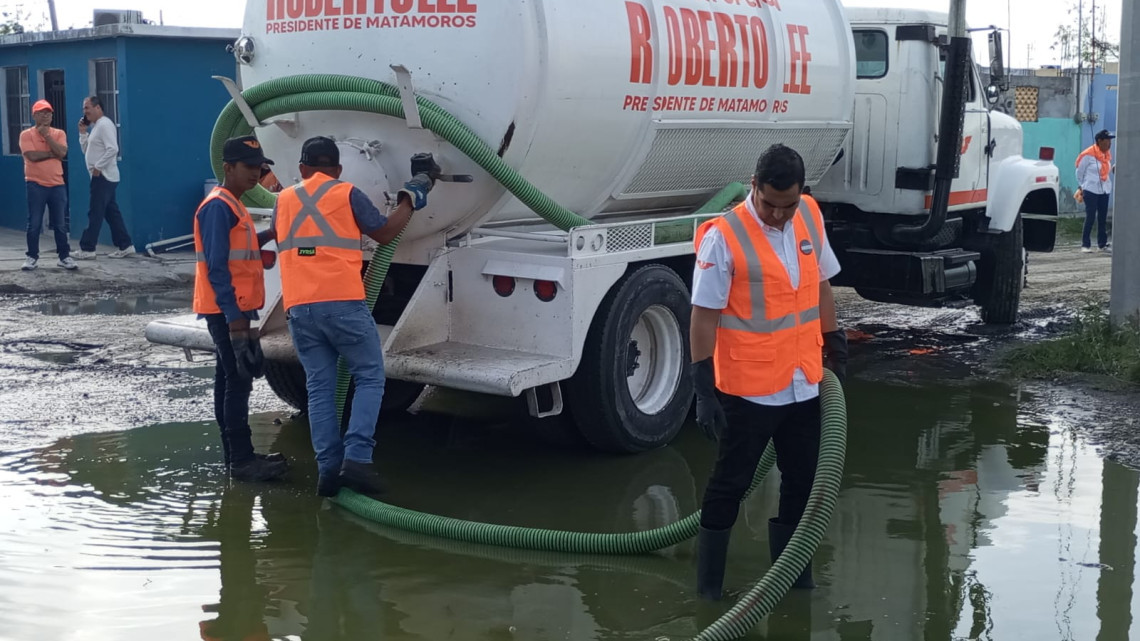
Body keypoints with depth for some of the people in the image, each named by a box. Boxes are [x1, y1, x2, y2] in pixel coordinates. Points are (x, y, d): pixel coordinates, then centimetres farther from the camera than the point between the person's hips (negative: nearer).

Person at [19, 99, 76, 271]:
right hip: (36, 185, -2)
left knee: (60, 224, 6)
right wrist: (52, 154, -7)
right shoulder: (26, 134, -1)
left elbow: (62, 153, -10)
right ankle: (32, 257, 10)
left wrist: (47, 135, -11)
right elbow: (33, 155, -16)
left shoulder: (59, 133, 7)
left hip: (57, 185, 2)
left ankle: (64, 257, 13)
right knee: (34, 224, 1)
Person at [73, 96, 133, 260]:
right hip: (103, 177, 10)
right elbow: (86, 150, 21)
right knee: (111, 212, 10)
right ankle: (125, 246, 11)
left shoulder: (104, 125, -14)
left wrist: (98, 167, -20)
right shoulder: (96, 126, 18)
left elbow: (112, 149, -24)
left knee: (95, 213, -6)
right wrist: (83, 132, 9)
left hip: (103, 177, -10)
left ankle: (86, 249, -3)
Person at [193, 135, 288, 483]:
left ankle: (236, 455, 18)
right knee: (238, 380, -8)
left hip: (235, 309, 10)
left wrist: (266, 236, 7)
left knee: (230, 379, 12)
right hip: (228, 311, -10)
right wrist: (234, 316, -24)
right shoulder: (218, 207, -15)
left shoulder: (233, 205, 16)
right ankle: (242, 460, -6)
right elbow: (216, 267, -21)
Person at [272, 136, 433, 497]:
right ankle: (357, 458, -9)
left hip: (299, 309, 4)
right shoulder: (347, 195, 3)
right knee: (369, 378, 5)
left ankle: (328, 469, 3)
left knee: (320, 389, 8)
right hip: (342, 302, -4)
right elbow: (385, 233, 10)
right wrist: (411, 197, 22)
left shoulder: (283, 200, 16)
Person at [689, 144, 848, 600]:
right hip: (748, 390, -6)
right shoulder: (724, 236, -18)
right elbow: (704, 317, -16)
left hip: (804, 385, 6)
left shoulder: (810, 216, 1)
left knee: (802, 481, 15)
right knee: (730, 483, 5)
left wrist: (835, 346, 16)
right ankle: (708, 586, 17)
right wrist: (704, 390, -17)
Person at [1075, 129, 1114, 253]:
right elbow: (1079, 172, -2)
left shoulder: (1107, 154, 8)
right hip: (1091, 191, -6)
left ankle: (1103, 244, 12)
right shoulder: (1088, 155, -11)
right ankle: (1085, 245, 0)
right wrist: (1082, 187, 2)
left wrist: (1114, 168, 0)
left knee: (1103, 218, 7)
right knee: (1090, 217, -6)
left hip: (1105, 190, 6)